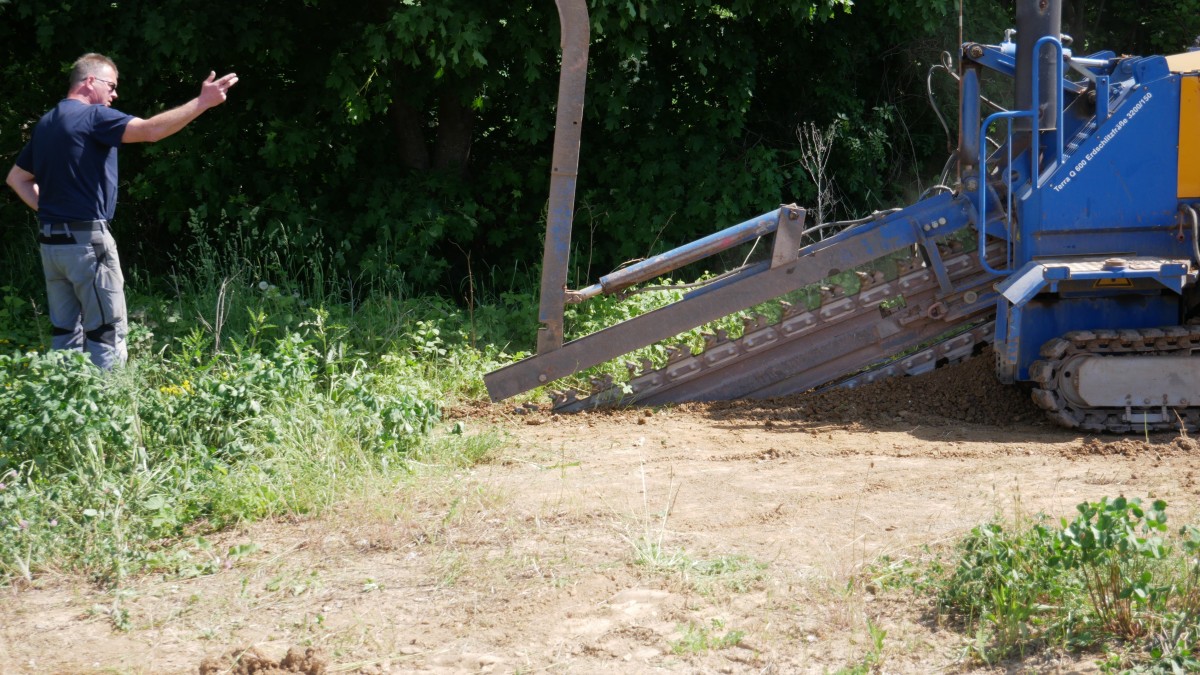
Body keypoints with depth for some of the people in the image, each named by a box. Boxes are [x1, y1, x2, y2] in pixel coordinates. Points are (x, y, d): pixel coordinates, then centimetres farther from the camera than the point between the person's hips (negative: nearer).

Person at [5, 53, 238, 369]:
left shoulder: (45, 124, 16)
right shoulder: (93, 117, -10)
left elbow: (16, 178, 23)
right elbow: (150, 130, -25)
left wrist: (48, 209, 16)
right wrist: (202, 103, -26)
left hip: (51, 242, 8)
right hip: (87, 240, -8)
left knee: (65, 334, 10)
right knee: (106, 334, -5)